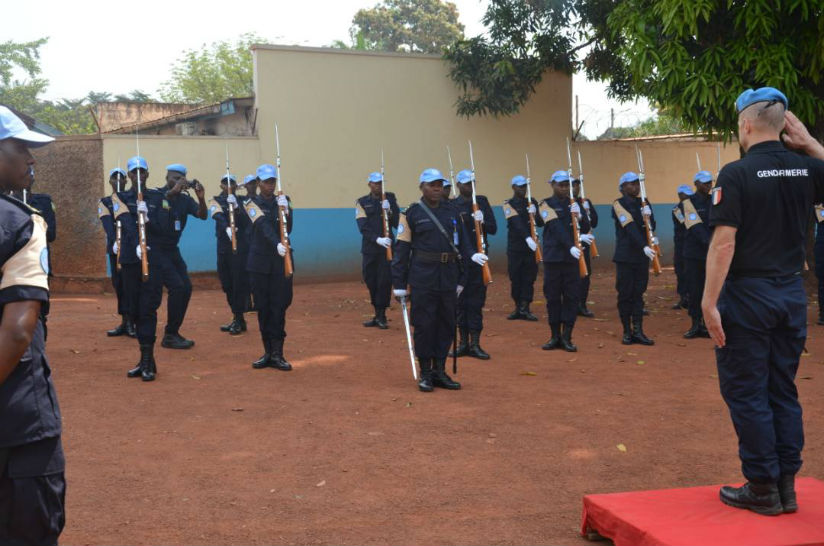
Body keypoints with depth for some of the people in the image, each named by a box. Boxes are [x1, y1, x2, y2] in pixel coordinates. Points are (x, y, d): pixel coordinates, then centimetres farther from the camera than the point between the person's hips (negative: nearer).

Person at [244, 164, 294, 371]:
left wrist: (284, 210, -18)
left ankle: (277, 354, 0)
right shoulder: (253, 204, -1)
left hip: (281, 261, 1)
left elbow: (288, 229, -3)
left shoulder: (283, 201, 7)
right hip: (260, 262, -1)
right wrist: (277, 244, -35)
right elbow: (264, 227, -19)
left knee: (279, 307, -3)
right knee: (263, 307, 4)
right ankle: (268, 352, 14)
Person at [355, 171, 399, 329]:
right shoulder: (362, 202, 4)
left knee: (385, 280, -6)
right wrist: (377, 239, -22)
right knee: (371, 281, 7)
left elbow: (397, 223, 2)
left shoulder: (390, 198, 7)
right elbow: (363, 227, -8)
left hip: (387, 247, -1)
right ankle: (378, 315, 20)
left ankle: (381, 316, 3)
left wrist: (389, 211, -15)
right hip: (370, 248, 1)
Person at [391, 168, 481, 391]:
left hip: (448, 278, 4)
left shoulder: (452, 213, 10)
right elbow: (401, 249, -3)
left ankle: (440, 371, 19)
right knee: (424, 326, 0)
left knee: (446, 325, 8)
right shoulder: (412, 213, -2)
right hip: (422, 279, -4)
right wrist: (399, 283, -7)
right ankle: (425, 374, 11)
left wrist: (461, 278, 7)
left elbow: (462, 244, 12)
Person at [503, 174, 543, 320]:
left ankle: (525, 308, 4)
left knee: (529, 278, 0)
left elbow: (540, 223, 6)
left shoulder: (532, 202, 10)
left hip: (531, 246, 3)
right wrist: (527, 237, -31)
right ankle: (518, 308, 15)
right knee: (515, 278, 3)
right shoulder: (508, 204, -3)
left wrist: (535, 214, -15)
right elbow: (517, 223, -17)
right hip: (515, 247, -3)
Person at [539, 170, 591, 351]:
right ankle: (555, 336, 13)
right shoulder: (546, 205, -1)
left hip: (572, 257, 3)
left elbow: (586, 228, 6)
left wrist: (579, 217, -15)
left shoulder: (573, 203, 12)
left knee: (572, 297, 0)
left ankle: (566, 337, 6)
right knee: (553, 297, 2)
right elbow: (556, 228, -14)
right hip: (553, 257, -3)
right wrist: (572, 245, -27)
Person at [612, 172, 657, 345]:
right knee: (625, 294, 1)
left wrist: (648, 216, -12)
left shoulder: (643, 203, 11)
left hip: (642, 255, 5)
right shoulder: (619, 204, -6)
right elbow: (630, 229, -18)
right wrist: (644, 246, -28)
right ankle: (627, 331, 9)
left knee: (639, 293, 5)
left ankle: (638, 331, 7)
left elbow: (651, 228, 9)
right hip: (625, 256, -5)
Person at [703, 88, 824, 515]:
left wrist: (710, 303, -16)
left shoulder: (737, 174, -14)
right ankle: (786, 486, 19)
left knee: (746, 393, 4)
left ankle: (762, 488, 9)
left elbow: (723, 243, -19)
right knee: (782, 391, 14)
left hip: (747, 294, -6)